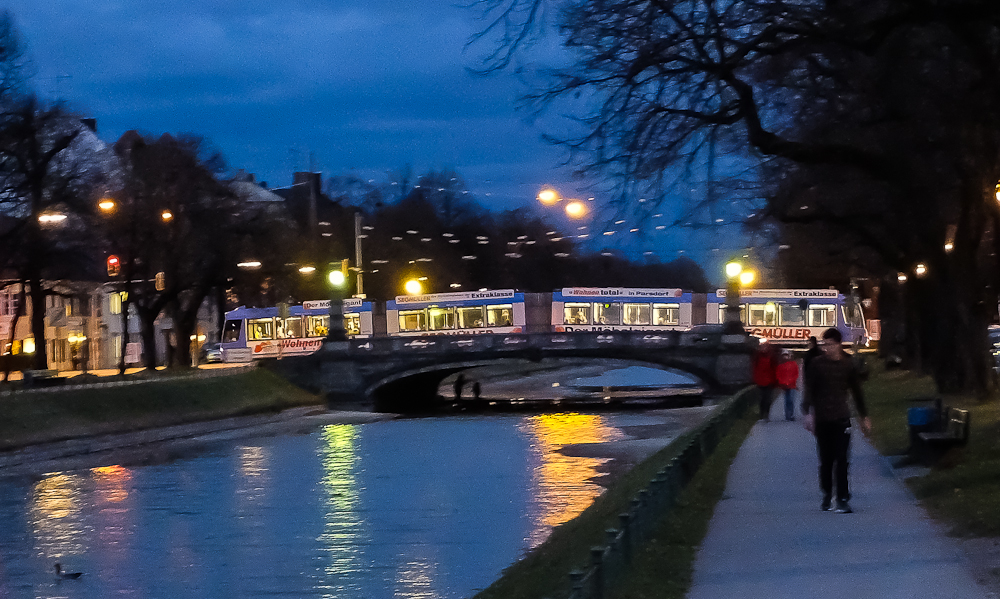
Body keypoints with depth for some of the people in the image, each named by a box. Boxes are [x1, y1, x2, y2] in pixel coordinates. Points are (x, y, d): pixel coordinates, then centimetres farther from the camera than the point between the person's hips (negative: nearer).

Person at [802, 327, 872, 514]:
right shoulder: (816, 364, 1)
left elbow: (857, 392, 13)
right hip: (822, 419, 0)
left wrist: (864, 416, 15)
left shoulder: (848, 365, 4)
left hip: (841, 418, 0)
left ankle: (843, 499, -8)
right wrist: (808, 413, -8)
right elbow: (809, 390, 2)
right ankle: (827, 494, 23)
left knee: (841, 460, -7)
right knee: (825, 460, 7)